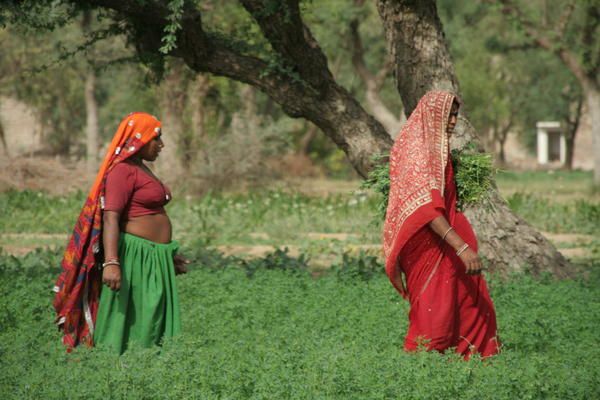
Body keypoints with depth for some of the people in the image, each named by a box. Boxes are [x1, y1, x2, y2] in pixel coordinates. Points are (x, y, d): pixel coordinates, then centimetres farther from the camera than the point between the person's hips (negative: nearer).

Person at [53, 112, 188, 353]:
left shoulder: (141, 169, 18)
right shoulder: (123, 170, -12)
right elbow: (110, 217, -22)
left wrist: (170, 255, 31)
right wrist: (111, 262, -32)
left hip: (154, 260, 10)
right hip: (133, 256, -10)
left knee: (152, 330, 6)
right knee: (123, 329, -9)